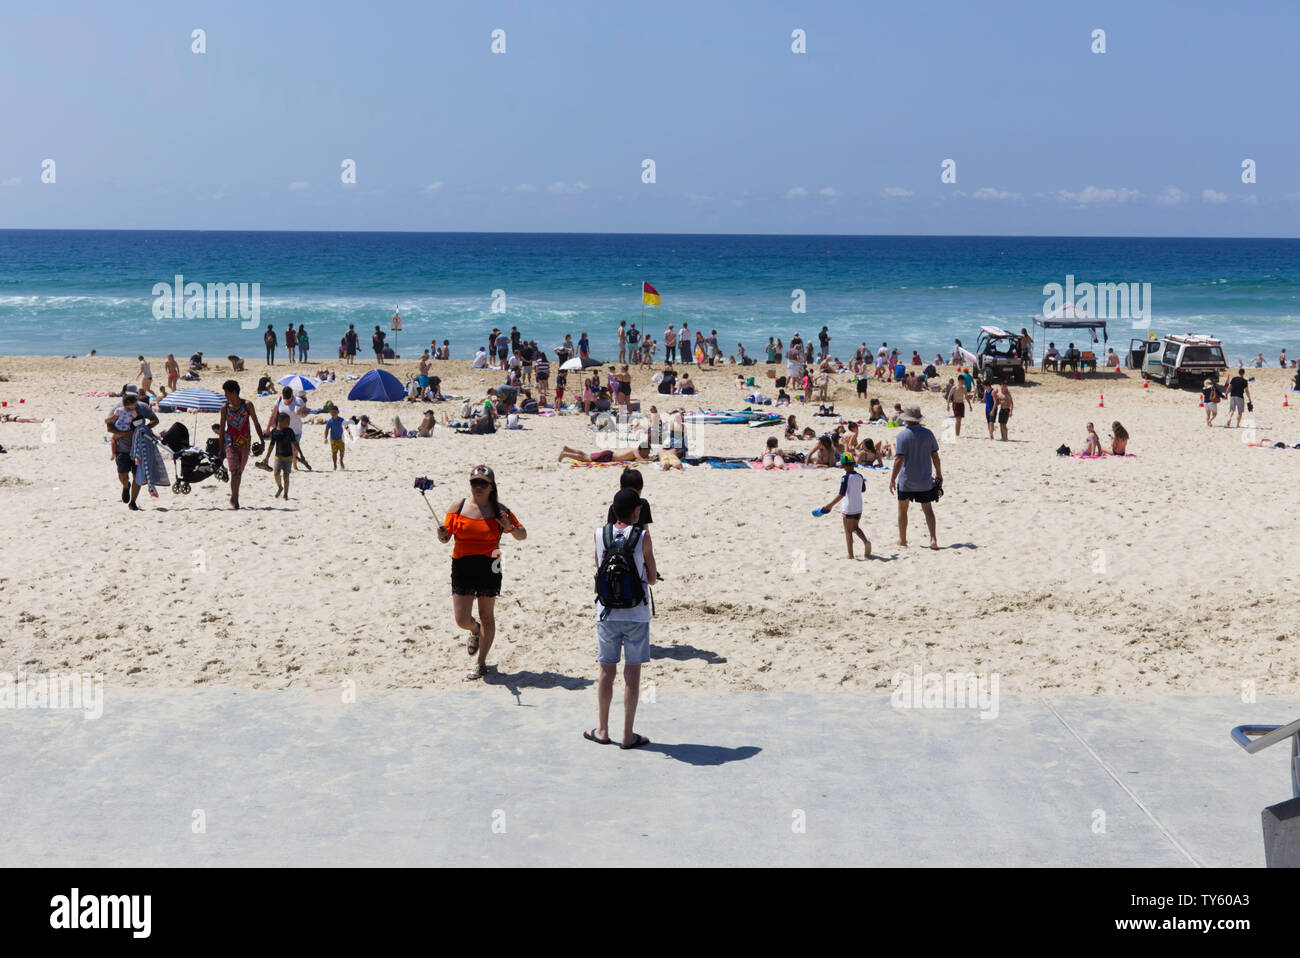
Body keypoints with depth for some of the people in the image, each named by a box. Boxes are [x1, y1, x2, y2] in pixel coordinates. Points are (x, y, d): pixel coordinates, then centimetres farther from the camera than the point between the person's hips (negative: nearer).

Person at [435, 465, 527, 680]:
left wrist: (510, 528, -16)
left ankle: (481, 663, 21)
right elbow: (445, 538, 6)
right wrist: (442, 534, -17)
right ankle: (475, 630, 36)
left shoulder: (498, 510, 0)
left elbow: (522, 536, 5)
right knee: (462, 620, -2)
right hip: (462, 567, 1)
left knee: (487, 617, 7)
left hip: (489, 568, -1)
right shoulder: (457, 508, 1)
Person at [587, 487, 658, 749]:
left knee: (607, 671, 12)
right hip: (636, 614, -3)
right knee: (632, 673, 4)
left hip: (607, 613, 3)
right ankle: (628, 735, 8)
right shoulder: (643, 536, -9)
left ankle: (602, 730, 20)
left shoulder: (600, 534, 0)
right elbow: (653, 579, -3)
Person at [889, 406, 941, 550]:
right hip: (925, 480, 3)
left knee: (902, 508, 14)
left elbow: (899, 459, -16)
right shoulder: (928, 433, -1)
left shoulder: (903, 434, -13)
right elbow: (935, 456, 4)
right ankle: (933, 539, -8)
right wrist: (939, 474, 16)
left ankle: (902, 540, 23)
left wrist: (893, 479, -10)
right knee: (927, 508, 7)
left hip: (906, 480, -3)